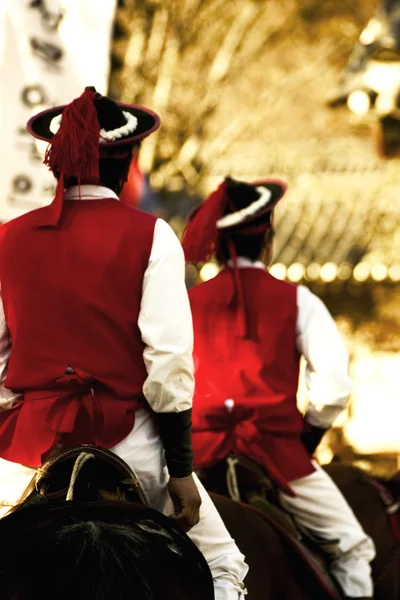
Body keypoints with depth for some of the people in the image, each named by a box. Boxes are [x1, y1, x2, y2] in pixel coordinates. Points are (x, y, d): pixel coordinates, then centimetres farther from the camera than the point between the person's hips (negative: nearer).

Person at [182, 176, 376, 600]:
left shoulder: (188, 303, 5)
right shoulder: (296, 301, 0)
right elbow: (335, 386, -8)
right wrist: (309, 434, 7)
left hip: (201, 447, 2)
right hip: (276, 447, -2)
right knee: (352, 549, 12)